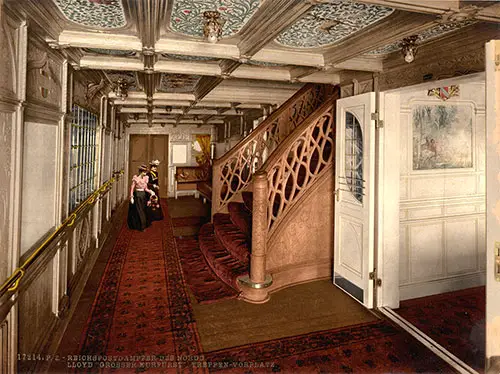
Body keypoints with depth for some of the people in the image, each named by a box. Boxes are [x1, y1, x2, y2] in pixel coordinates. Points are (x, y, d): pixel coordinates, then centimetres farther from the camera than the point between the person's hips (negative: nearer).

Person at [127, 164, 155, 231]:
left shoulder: (145, 178, 4)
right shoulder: (135, 177, -10)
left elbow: (145, 188, 9)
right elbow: (132, 188, -8)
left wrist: (150, 192, -8)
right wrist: (131, 197, -12)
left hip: (143, 195, 5)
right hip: (137, 195, -5)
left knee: (143, 211, 9)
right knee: (138, 211, 2)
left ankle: (143, 225, 21)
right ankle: (140, 226, 12)